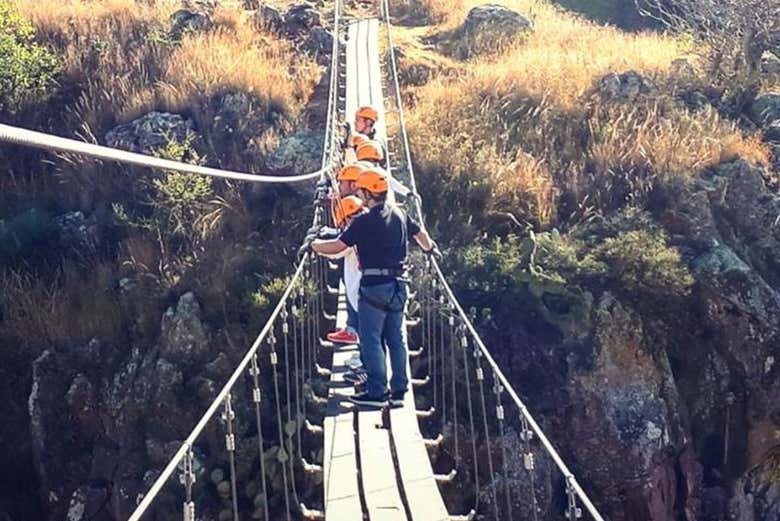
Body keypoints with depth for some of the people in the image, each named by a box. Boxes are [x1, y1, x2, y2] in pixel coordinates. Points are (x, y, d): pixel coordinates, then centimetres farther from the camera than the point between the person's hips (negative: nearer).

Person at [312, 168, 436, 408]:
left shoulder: (364, 222, -14)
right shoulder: (400, 214, 7)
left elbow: (337, 246, -11)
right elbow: (420, 234, 23)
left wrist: (315, 245, 8)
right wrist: (429, 248, 44)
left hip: (374, 286, -7)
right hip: (398, 284, 7)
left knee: (371, 340, 2)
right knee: (397, 338, 12)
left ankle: (377, 392, 4)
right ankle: (399, 391, 17)